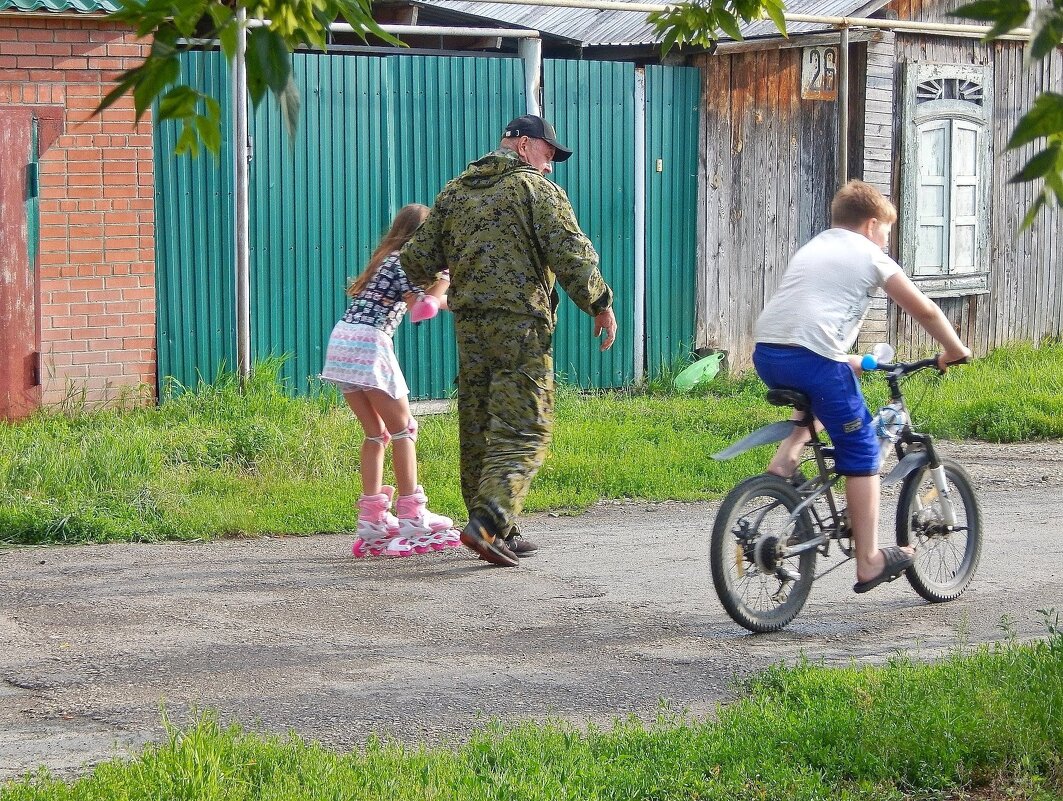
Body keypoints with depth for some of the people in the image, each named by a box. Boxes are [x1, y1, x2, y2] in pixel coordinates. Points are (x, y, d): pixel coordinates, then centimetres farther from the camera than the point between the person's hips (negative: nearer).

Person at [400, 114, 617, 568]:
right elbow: (570, 253, -10)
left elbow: (419, 260, 17)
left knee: (477, 428, 12)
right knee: (523, 431, -8)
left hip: (469, 323, 7)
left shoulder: (454, 193, 17)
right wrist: (599, 304, 0)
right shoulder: (537, 190, -1)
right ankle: (487, 523, -24)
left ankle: (501, 533, 17)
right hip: (522, 325, -6)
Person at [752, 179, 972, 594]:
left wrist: (845, 360, 43)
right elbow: (925, 310, 9)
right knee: (861, 451, 5)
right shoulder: (870, 256, 11)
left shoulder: (812, 248, 30)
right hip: (811, 356, -7)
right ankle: (869, 562, 6)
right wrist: (954, 351, 23)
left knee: (819, 396, 38)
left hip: (765, 351, 7)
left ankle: (787, 454, 16)